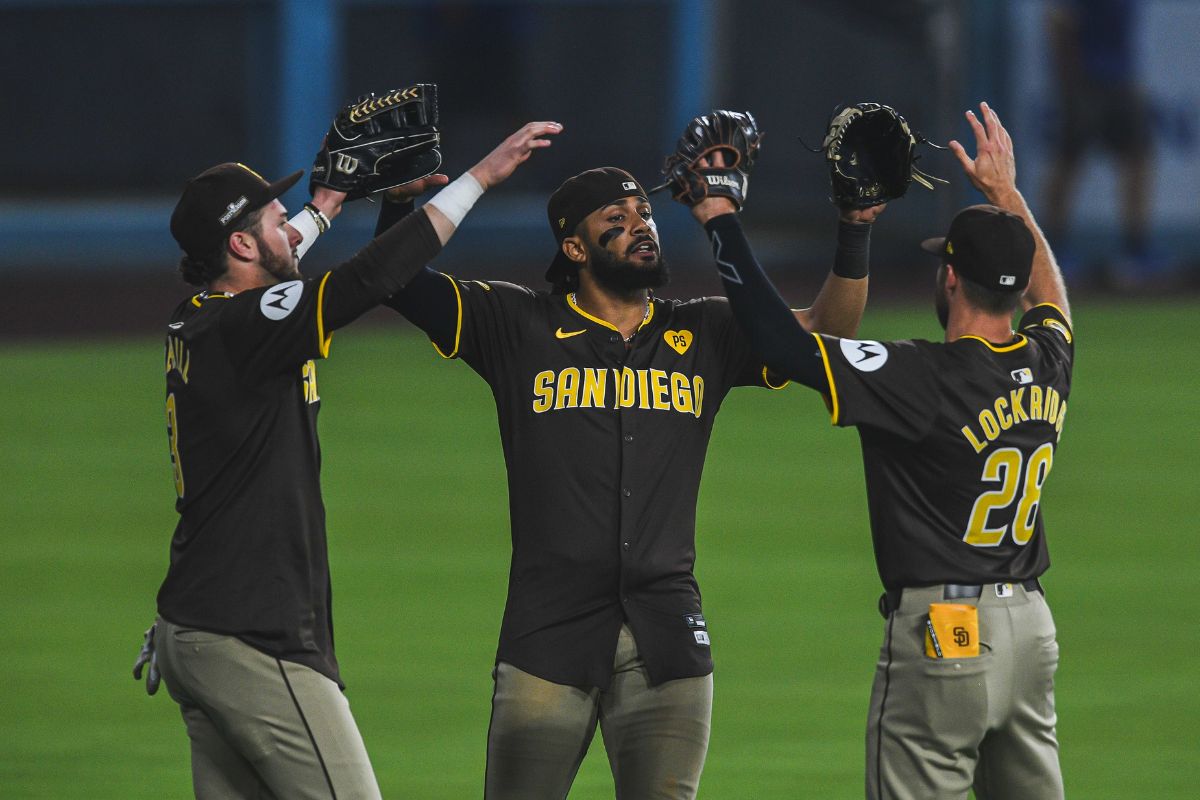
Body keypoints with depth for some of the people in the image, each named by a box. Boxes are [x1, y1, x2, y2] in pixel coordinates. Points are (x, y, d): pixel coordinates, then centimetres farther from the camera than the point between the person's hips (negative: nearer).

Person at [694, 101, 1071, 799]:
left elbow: (782, 342, -20)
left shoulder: (925, 378, -17)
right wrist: (1006, 193, 37)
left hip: (944, 634, -7)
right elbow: (1051, 291, 31)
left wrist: (720, 218, -12)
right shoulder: (1047, 363, 5)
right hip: (1032, 629, 7)